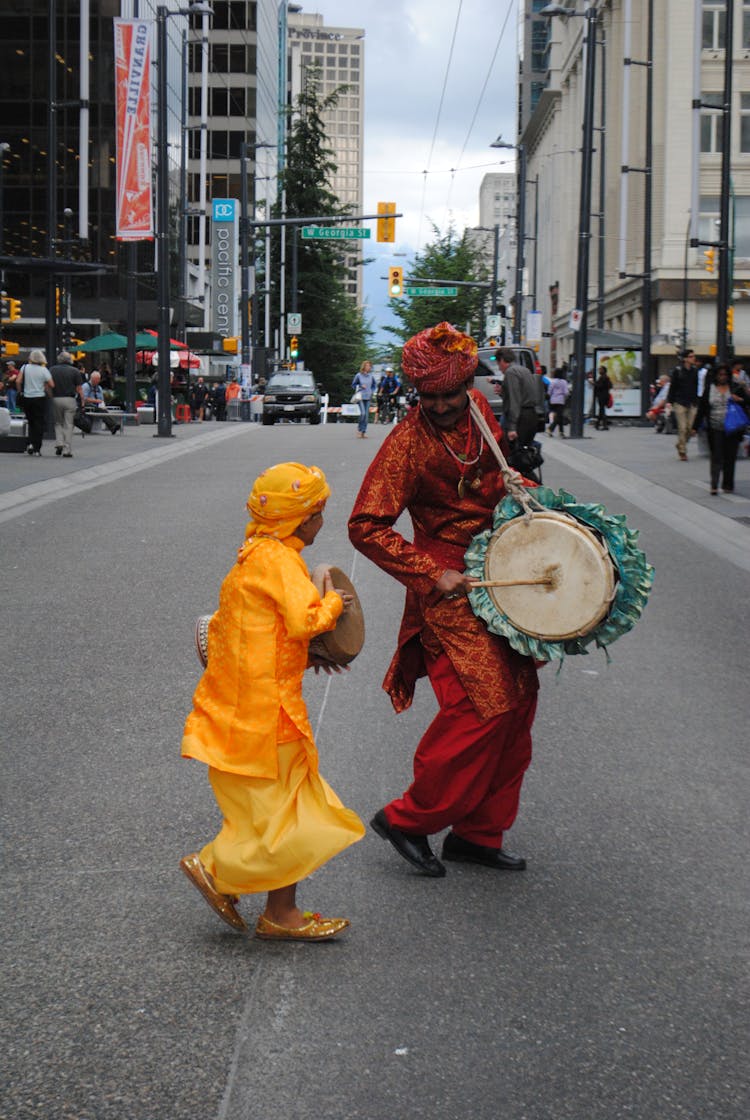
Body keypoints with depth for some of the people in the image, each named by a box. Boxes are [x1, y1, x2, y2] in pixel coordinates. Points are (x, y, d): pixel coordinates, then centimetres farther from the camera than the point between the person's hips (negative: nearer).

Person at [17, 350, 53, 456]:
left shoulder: (25, 367, -1)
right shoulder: (44, 370, -7)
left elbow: (18, 382, -6)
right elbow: (51, 385, -11)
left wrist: (20, 392, 7)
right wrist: (50, 395, 6)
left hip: (27, 398, 3)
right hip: (40, 398, -3)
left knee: (31, 422, 18)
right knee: (39, 423, 3)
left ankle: (30, 444, 3)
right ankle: (37, 448, -1)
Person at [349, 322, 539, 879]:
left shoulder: (479, 409, 4)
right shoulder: (409, 442, -17)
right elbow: (366, 526, -18)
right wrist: (431, 574, -21)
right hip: (450, 586, -8)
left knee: (517, 704, 9)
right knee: (482, 704, -15)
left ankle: (479, 832, 20)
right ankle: (408, 818, 1)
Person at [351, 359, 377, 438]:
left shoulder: (371, 376, 5)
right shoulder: (358, 375, -3)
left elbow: (374, 385, 19)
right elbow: (353, 385, 6)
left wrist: (372, 392, 5)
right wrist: (360, 386, -9)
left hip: (368, 397, 3)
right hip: (361, 397, -3)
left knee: (367, 414, 1)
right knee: (363, 413, -17)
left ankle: (363, 431, 8)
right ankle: (359, 428, 2)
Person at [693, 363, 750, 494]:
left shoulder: (736, 387, 5)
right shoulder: (709, 388, 6)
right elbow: (701, 408, 8)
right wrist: (695, 427, 5)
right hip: (715, 429, 0)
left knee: (730, 458, 5)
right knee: (716, 457, -7)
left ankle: (728, 485, 15)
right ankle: (714, 485, -9)